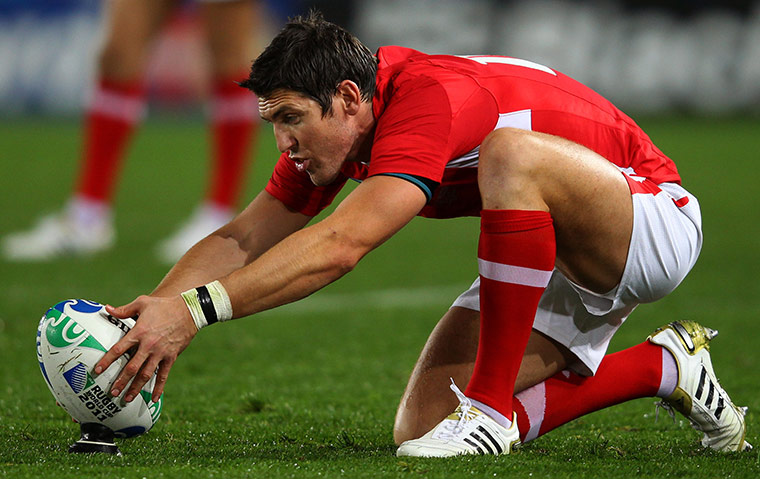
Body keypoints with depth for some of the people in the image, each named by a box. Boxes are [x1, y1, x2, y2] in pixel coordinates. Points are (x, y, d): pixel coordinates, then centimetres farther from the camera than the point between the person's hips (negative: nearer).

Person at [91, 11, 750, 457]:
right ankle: (662, 368, 9)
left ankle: (490, 406, -27)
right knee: (419, 430, -7)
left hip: (654, 220, -9)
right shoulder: (330, 129, -4)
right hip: (553, 266, 9)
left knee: (513, 153, -39)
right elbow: (242, 240, 0)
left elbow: (338, 246, -43)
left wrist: (193, 310, -46)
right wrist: (147, 312, -16)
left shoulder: (431, 98, -32)